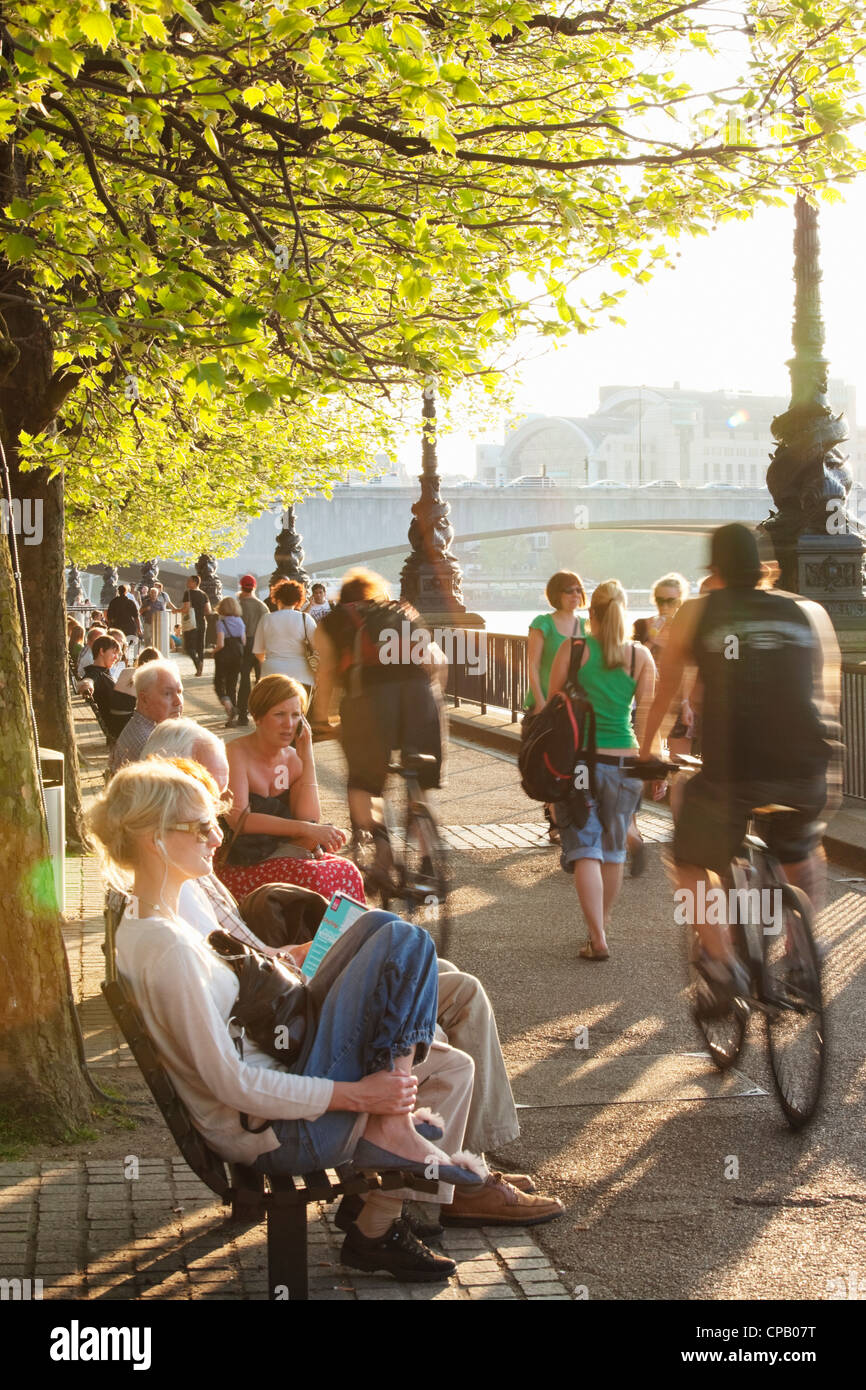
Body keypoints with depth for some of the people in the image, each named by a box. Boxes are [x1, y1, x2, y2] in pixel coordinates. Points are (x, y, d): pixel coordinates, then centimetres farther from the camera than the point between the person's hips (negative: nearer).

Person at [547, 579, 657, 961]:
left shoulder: (572, 649, -2)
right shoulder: (641, 657, 0)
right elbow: (646, 717, -1)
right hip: (623, 761, 2)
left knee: (585, 849, 0)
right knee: (612, 849, 16)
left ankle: (597, 939, -9)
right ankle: (601, 927, 28)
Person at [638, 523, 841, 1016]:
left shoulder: (697, 613, 11)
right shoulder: (810, 612, 16)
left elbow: (665, 690, 20)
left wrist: (646, 750, 34)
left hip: (729, 767, -2)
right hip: (804, 769, 3)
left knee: (693, 864, 18)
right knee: (804, 854, 31)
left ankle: (721, 962, -1)